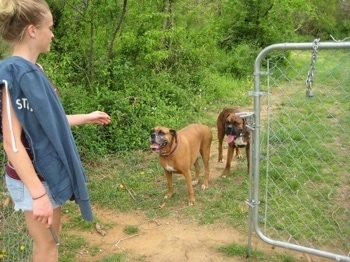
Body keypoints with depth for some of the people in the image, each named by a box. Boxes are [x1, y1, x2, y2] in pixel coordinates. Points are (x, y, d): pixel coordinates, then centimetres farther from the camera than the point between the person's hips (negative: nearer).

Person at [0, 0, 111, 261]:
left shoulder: (34, 70, 4)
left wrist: (87, 118, 22)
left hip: (48, 170, 8)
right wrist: (38, 194, -25)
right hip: (32, 178, -8)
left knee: (51, 238, 22)